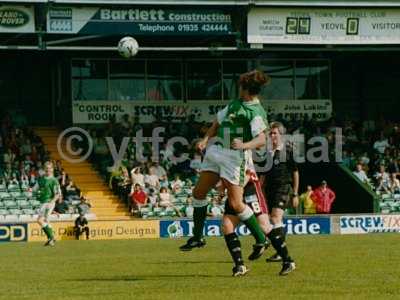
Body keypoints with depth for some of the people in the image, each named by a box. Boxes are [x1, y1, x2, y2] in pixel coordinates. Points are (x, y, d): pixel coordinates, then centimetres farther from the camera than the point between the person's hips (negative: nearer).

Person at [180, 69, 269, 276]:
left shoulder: (256, 111, -12)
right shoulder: (235, 104, 15)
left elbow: (261, 139, -24)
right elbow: (218, 122, 26)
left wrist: (245, 145, -42)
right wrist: (206, 140, 13)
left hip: (235, 157, -9)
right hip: (216, 151, 9)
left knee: (235, 204, -12)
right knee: (199, 192, 9)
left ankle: (261, 239, 3)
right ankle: (197, 237, 21)